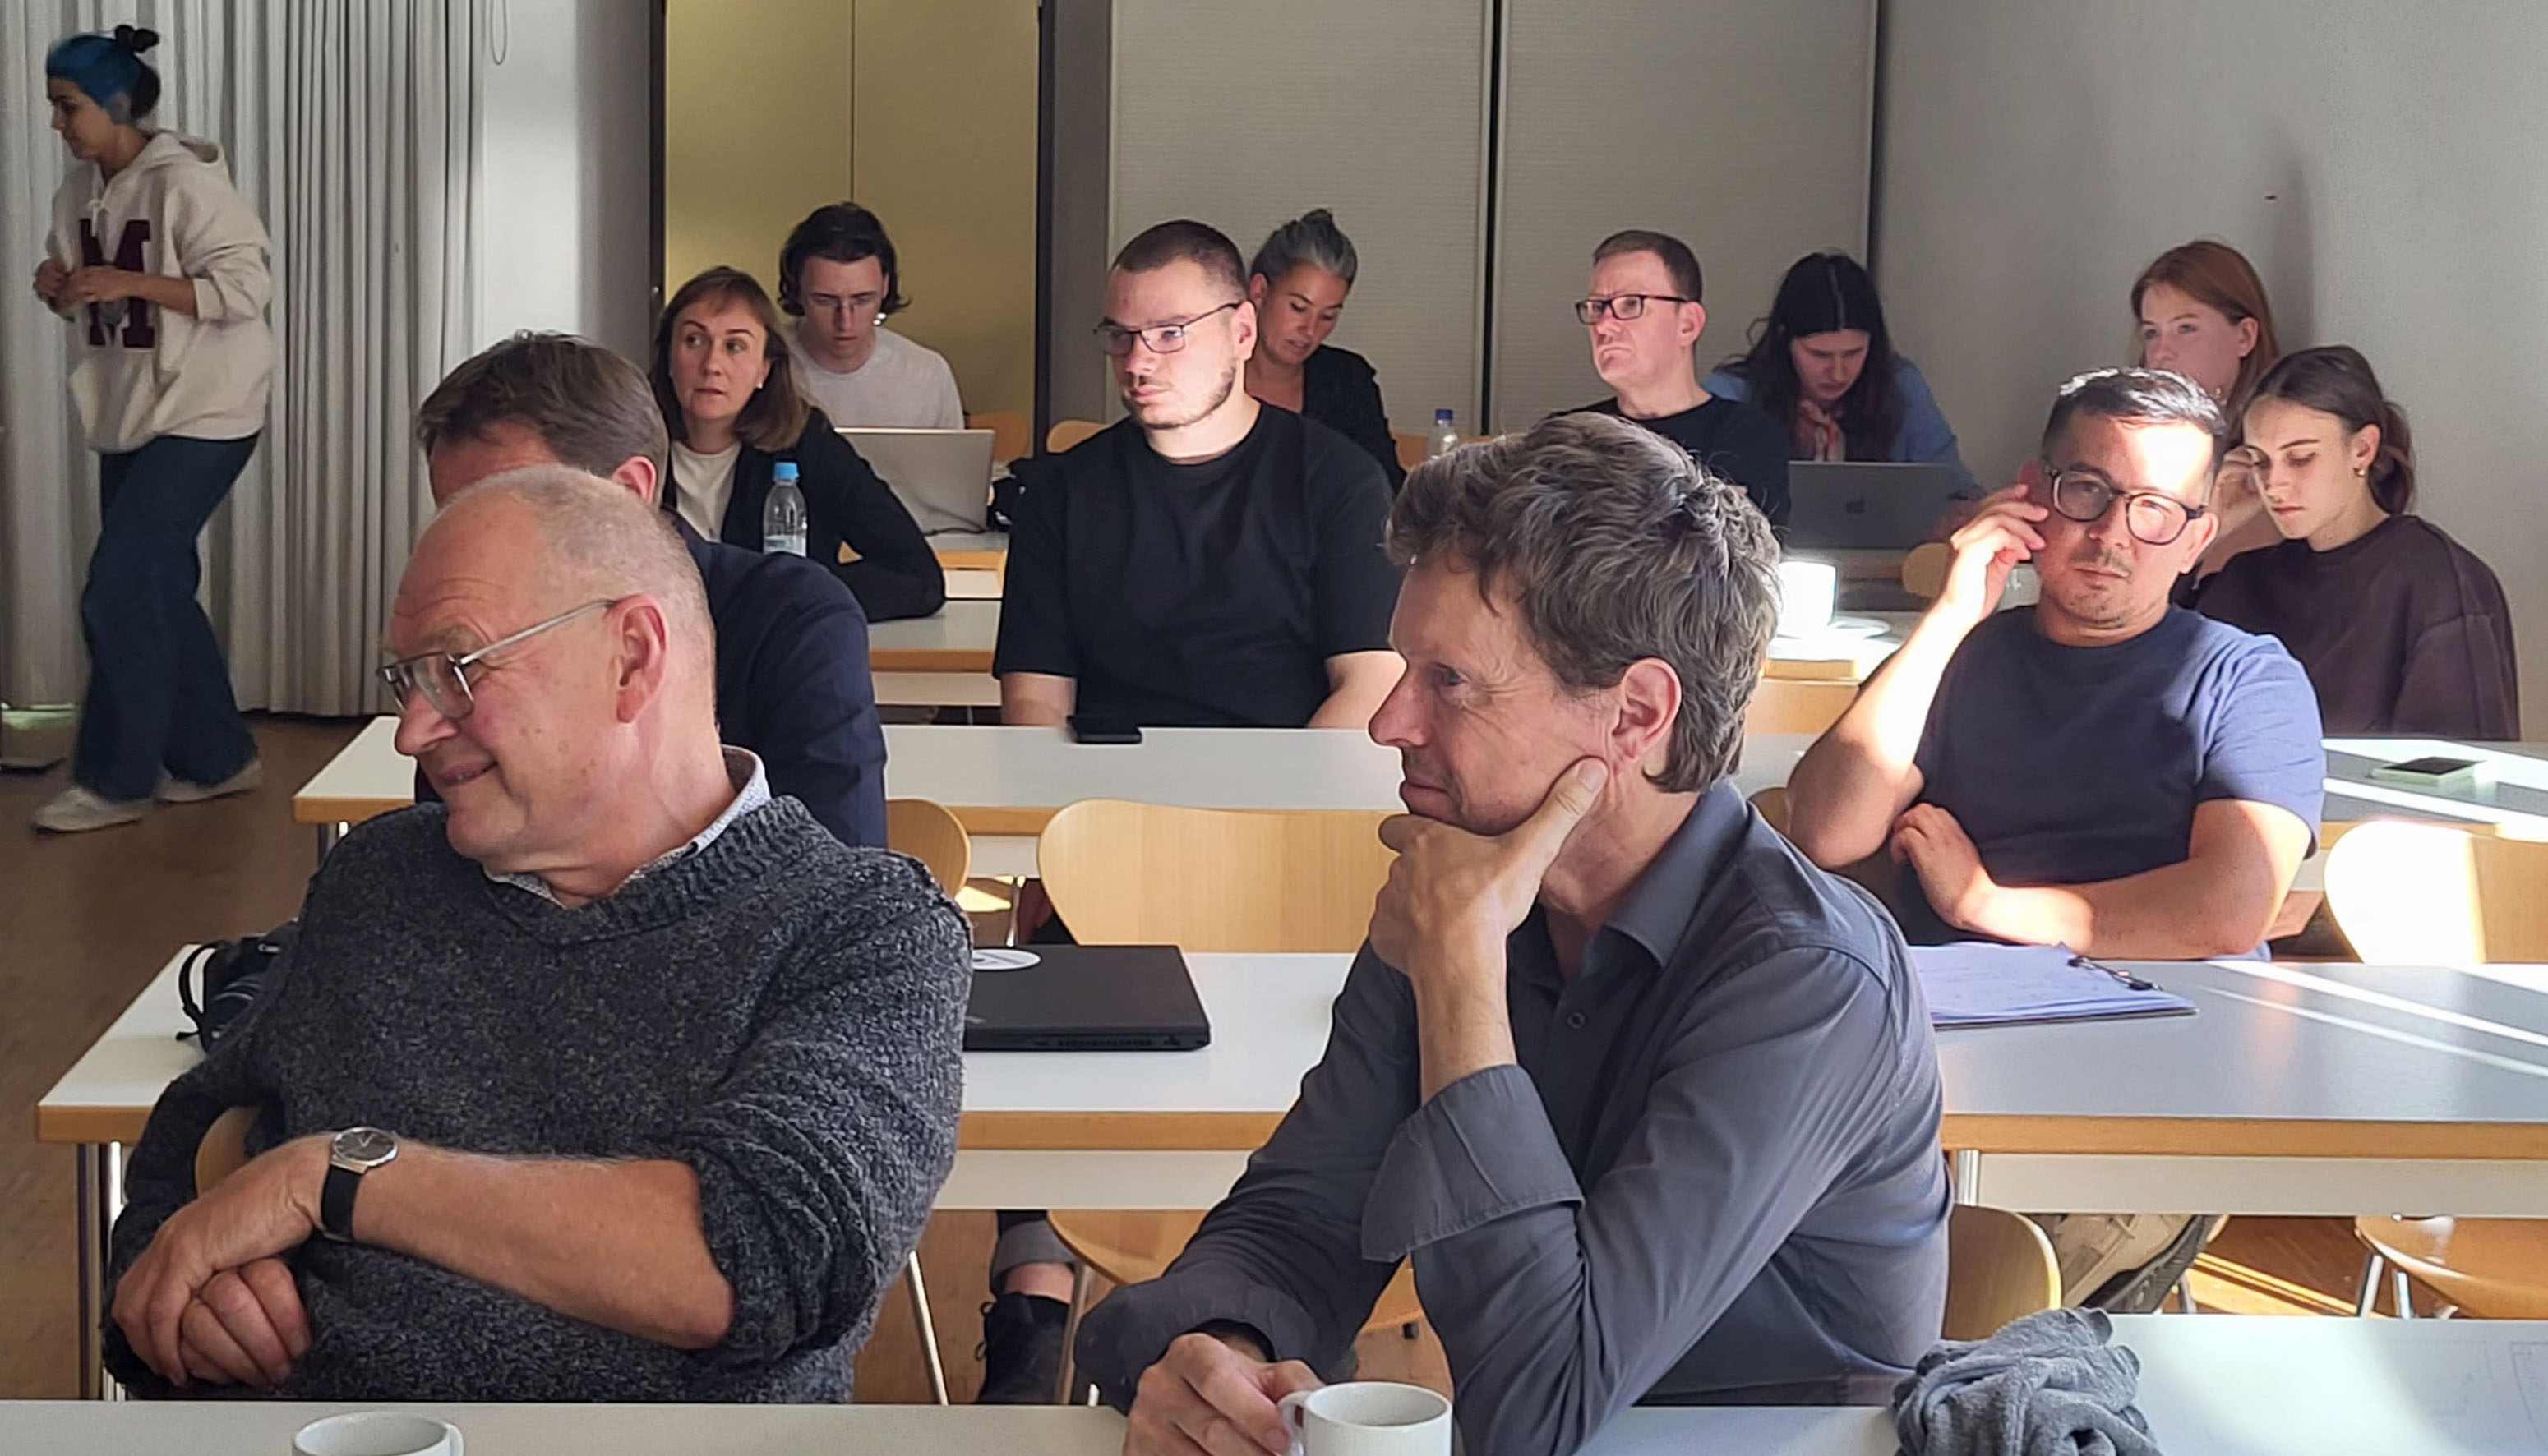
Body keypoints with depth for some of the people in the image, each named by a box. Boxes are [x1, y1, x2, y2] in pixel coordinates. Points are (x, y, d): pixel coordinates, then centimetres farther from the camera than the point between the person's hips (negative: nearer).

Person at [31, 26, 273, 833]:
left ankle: (116, 780, 0)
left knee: (118, 593, -10)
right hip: (125, 418, 8)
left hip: (201, 417, -8)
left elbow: (247, 284, -19)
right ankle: (217, 758, 23)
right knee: (159, 592, 11)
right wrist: (58, 288, -5)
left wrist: (128, 282, -24)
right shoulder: (80, 190, 8)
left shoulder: (186, 183, -15)